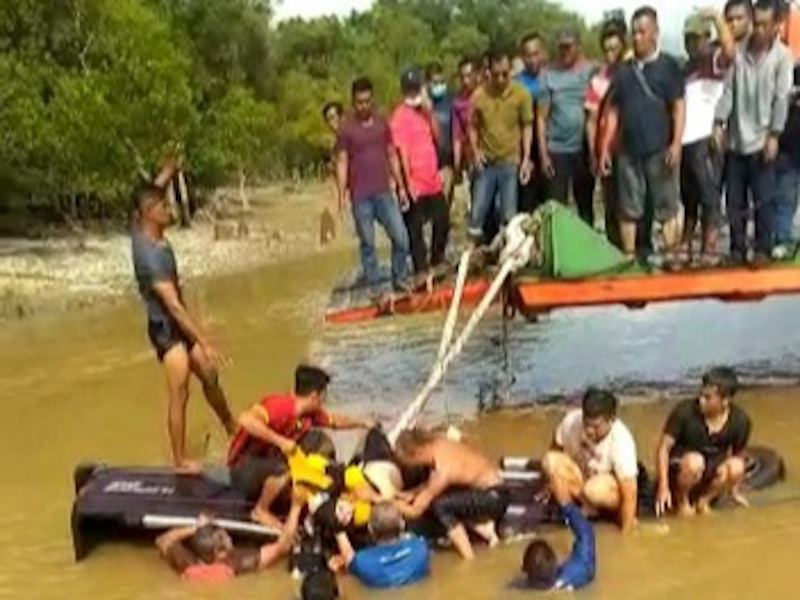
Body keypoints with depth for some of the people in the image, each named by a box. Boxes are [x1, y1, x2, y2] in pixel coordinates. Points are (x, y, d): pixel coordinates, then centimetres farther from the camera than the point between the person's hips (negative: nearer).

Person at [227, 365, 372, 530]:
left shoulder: (310, 414, 0)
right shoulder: (281, 405, -26)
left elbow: (334, 421, 22)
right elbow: (246, 420, -41)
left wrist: (362, 423, 28)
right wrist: (280, 441, -40)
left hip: (266, 464, 8)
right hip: (243, 468, -8)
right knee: (283, 470, -33)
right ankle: (261, 511, -9)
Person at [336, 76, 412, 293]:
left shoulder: (382, 123, 9)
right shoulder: (346, 129, -3)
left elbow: (392, 156, 13)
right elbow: (342, 162, -3)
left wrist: (401, 186, 10)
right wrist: (342, 194, -10)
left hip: (384, 192, 3)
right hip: (360, 196, -3)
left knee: (401, 237, -2)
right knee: (367, 243, 5)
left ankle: (400, 280, 14)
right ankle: (373, 286, 15)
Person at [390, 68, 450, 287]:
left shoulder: (425, 111, 13)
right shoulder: (400, 116, -11)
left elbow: (438, 137, 9)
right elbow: (402, 151, -16)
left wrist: (430, 114, -4)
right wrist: (408, 182, -20)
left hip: (433, 180, 8)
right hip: (415, 184, -8)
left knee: (443, 221, 17)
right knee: (415, 229, 1)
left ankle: (437, 261, 34)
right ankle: (421, 271, 8)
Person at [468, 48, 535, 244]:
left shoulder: (521, 94, -6)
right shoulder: (479, 95, -3)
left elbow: (527, 127, 0)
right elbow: (473, 126, 8)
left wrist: (526, 159, -5)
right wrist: (475, 150, -7)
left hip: (510, 162, -1)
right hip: (486, 163, 1)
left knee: (509, 217, 4)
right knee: (477, 215, 4)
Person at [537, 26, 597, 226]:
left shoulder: (591, 71, 1)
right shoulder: (549, 75, 2)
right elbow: (541, 117, 2)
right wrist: (543, 154, -3)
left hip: (583, 149, 0)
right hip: (556, 149, 0)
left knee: (585, 204, 10)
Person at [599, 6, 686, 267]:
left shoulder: (668, 66, 1)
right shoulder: (623, 70, 12)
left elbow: (679, 107, -3)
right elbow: (614, 111, 13)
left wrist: (676, 143, -13)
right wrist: (605, 148, 7)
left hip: (661, 150, -4)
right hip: (629, 150, 4)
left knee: (667, 206, 1)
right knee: (629, 208, 6)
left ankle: (671, 255, 5)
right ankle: (628, 256, 12)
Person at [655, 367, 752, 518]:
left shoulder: (740, 421, -14)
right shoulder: (685, 411, -22)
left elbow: (737, 454, 4)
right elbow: (664, 448, -16)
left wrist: (734, 490, 13)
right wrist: (663, 487, -23)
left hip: (711, 473, 3)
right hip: (679, 469, -3)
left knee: (736, 466, -28)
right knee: (694, 461, -36)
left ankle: (704, 498, -1)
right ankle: (681, 500, -6)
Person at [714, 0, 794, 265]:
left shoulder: (783, 56, -3)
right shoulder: (739, 51, 3)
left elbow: (782, 98, -7)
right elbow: (728, 90, 3)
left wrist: (774, 135, -12)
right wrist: (719, 124, -5)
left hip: (761, 139, -3)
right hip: (736, 139, 3)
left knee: (764, 200, 1)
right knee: (735, 200, 8)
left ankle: (763, 249, 10)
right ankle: (737, 248, 19)